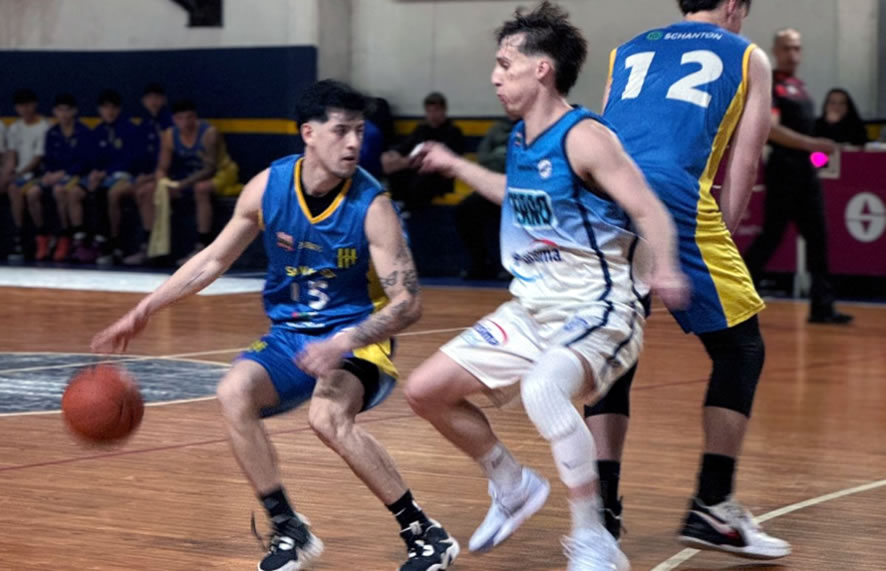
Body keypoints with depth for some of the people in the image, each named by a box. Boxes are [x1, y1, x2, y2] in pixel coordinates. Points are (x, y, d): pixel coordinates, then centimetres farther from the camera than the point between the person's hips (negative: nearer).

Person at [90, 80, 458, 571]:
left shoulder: (371, 205, -19)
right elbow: (215, 258, 6)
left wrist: (347, 342, -34)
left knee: (327, 416, -33)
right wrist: (144, 310, 3)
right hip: (289, 335, 5)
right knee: (234, 393, -23)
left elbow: (408, 303, -18)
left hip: (356, 337, -5)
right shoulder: (268, 187, -8)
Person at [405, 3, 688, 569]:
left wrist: (666, 269, -41)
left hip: (597, 308, -9)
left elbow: (650, 212, -22)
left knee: (542, 389, -39)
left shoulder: (584, 137, -16)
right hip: (532, 309, 9)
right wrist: (456, 166, 34)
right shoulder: (521, 139, 8)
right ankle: (514, 488, 27)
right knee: (426, 389, 7)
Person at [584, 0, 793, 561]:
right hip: (674, 199, -4)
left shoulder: (628, 50, 31)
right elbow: (744, 161, 11)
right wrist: (720, 237, 14)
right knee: (740, 347, 10)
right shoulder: (747, 57, 21)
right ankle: (712, 507, 5)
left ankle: (602, 505, 8)